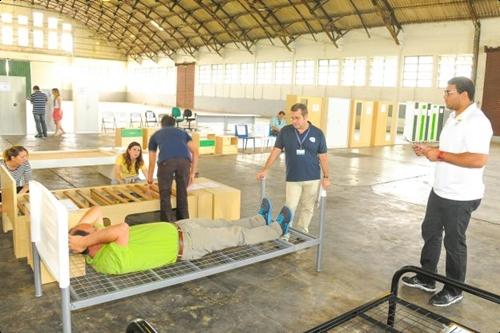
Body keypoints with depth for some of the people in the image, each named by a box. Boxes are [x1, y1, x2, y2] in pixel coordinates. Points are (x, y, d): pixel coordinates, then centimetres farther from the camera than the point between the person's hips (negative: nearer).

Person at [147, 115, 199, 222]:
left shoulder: (155, 135, 35)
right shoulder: (182, 132, 36)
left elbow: (152, 161, 42)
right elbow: (195, 151, 22)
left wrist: (150, 178, 57)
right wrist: (192, 173, 27)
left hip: (166, 161, -1)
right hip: (184, 160, 2)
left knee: (165, 195, 14)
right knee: (182, 194, 17)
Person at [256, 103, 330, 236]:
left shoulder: (317, 133, -3)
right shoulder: (285, 131, -4)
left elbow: (323, 156, 1)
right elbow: (276, 151, -1)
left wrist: (326, 176, -3)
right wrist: (265, 169, -8)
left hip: (312, 178, 1)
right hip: (293, 178, -1)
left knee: (307, 207, 11)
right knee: (290, 208, -1)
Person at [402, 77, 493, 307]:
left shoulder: (476, 121, -22)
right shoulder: (454, 118, 10)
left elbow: (478, 159, -31)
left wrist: (440, 155, -25)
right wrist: (429, 150, 4)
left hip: (460, 196, -10)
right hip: (440, 191, 10)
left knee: (454, 242, 5)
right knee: (430, 232, 18)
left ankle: (453, 291, 24)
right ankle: (426, 279, 35)